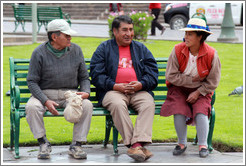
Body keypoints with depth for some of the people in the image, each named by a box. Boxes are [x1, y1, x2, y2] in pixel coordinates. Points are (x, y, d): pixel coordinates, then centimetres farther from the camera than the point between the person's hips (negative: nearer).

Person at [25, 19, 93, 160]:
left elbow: (84, 77, 12)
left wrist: (86, 92, -10)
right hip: (45, 93, -2)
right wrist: (45, 101, -21)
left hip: (70, 93, 2)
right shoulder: (39, 53, -6)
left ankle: (77, 145, -16)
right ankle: (43, 143, -15)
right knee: (32, 107, -33)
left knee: (87, 105, -27)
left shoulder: (76, 50, 4)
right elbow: (32, 81, -6)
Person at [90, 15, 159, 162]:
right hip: (113, 91, -2)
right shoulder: (104, 49, 14)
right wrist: (116, 86, -12)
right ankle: (132, 144, -38)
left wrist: (140, 84, -9)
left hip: (139, 90, 2)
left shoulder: (141, 49, 22)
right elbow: (96, 75, 3)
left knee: (149, 104, -31)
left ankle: (138, 143, -42)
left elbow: (152, 73, 12)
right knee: (118, 104, -36)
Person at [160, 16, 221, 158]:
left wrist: (198, 92, -13)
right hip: (179, 89, 0)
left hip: (201, 91, 0)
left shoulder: (211, 54, -11)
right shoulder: (178, 50, -11)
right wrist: (191, 80, -14)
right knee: (179, 112, -25)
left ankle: (203, 145, -7)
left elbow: (212, 82, -4)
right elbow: (171, 76, -10)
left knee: (201, 112, -26)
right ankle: (182, 143, -3)